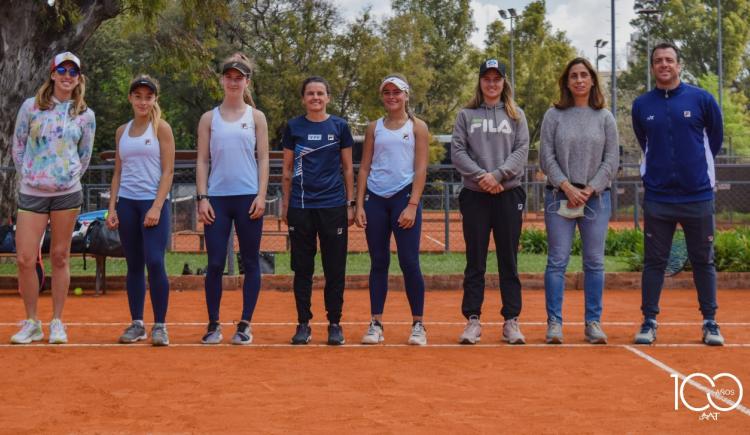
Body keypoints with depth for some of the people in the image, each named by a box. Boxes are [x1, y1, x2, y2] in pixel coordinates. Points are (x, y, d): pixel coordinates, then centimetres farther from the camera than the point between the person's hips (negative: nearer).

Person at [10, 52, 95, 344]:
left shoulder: (85, 115, 5)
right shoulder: (31, 106, 4)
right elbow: (17, 146, 10)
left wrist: (69, 180, 11)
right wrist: (29, 177, 9)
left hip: (67, 194, 0)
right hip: (31, 194, 0)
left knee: (60, 258, 4)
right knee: (25, 259, -4)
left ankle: (57, 323, 14)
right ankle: (31, 323, 9)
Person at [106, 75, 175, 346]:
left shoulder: (161, 128, 0)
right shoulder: (122, 131, 13)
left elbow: (168, 171, -5)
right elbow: (118, 173, 16)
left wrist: (156, 207, -14)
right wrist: (112, 208, 7)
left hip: (154, 202, -4)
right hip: (126, 202, 5)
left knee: (155, 263, -12)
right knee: (134, 265, 7)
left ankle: (160, 326, -4)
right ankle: (137, 324, 13)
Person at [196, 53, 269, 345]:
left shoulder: (256, 117, 8)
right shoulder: (209, 118, 10)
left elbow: (263, 159, 5)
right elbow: (202, 161, 8)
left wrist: (261, 195, -6)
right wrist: (202, 197, -2)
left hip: (248, 197, -1)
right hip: (217, 198, 1)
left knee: (250, 262, 1)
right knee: (215, 264, -1)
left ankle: (245, 325, 8)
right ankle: (213, 325, 8)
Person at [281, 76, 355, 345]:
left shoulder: (339, 126, 5)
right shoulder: (293, 127, 6)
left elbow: (347, 168, 8)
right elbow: (287, 169, 10)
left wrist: (350, 204, 4)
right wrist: (285, 205, 5)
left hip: (334, 206, 0)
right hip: (301, 207, 0)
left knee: (335, 269, 2)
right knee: (302, 268, 4)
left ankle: (334, 324, 12)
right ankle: (303, 324, 12)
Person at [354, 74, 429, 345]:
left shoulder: (417, 127, 5)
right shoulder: (374, 128, 13)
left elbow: (421, 169, -1)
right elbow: (364, 168, 12)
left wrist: (412, 206, -11)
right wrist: (359, 205, 3)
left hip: (404, 196, -3)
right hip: (375, 199, 3)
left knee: (409, 262, -7)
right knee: (378, 262, 5)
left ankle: (418, 325, 2)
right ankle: (376, 324, 9)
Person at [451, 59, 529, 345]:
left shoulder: (516, 115, 11)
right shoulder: (466, 115, 9)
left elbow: (521, 152, 0)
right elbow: (457, 152, 1)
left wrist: (497, 175, -14)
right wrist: (480, 176, -13)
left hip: (509, 194, 0)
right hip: (474, 195, 0)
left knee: (509, 261, 2)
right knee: (475, 262, 2)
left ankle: (511, 321, 7)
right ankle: (473, 320, 6)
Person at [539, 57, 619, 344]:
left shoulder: (605, 117, 9)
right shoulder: (554, 116, 5)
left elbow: (612, 160, 4)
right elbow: (546, 158, 1)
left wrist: (590, 189, -7)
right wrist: (567, 187, -10)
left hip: (597, 196, 1)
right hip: (559, 196, -1)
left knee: (594, 263, 3)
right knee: (557, 261, -4)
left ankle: (593, 323, 9)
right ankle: (554, 323, 1)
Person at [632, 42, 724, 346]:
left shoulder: (701, 100, -2)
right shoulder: (641, 105, 4)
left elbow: (715, 140, 10)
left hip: (698, 196, -1)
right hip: (657, 198, 1)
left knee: (703, 261, 6)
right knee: (654, 261, 4)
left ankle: (710, 322, 14)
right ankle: (649, 321, 11)